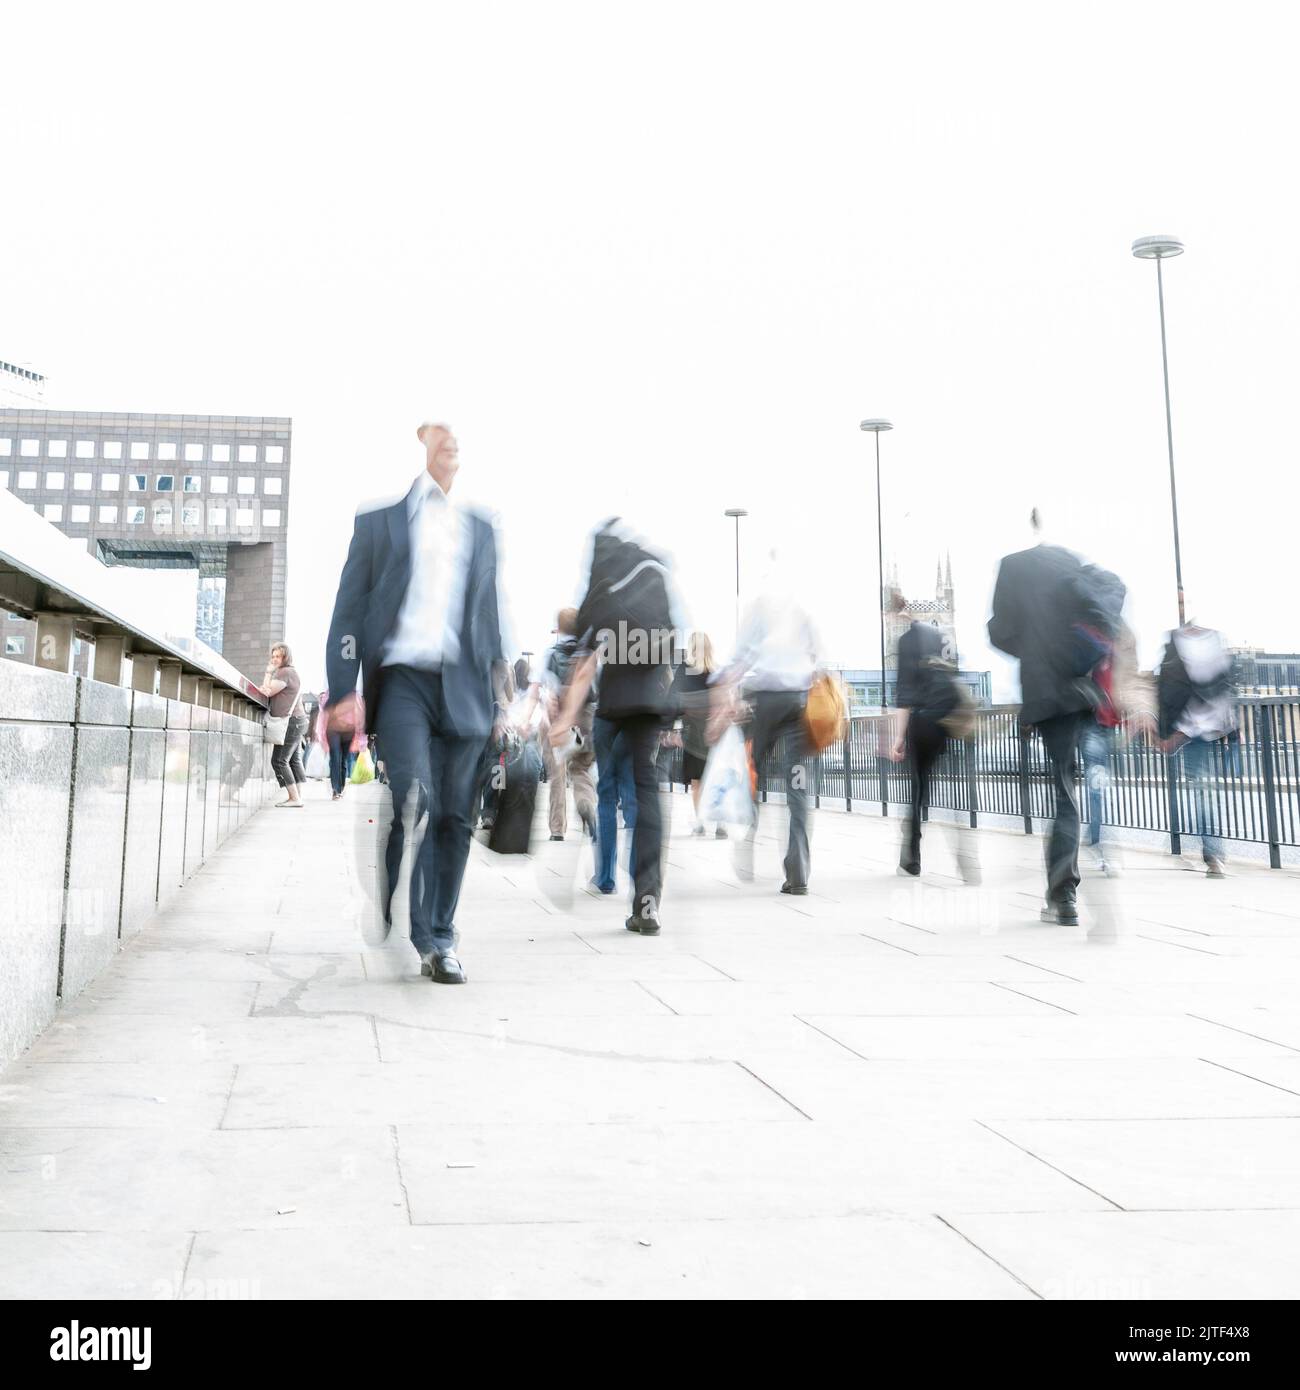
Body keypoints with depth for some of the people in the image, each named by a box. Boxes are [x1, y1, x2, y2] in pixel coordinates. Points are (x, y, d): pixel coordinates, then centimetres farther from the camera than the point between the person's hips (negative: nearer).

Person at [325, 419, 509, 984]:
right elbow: (349, 609, 5)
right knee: (415, 800, -19)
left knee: (454, 816, 2)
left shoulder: (480, 528, 20)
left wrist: (498, 693, 15)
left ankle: (440, 941, 13)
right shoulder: (378, 519, 11)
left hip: (462, 686, 3)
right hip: (401, 678, -3)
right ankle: (408, 934, -7)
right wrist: (345, 691, -5)